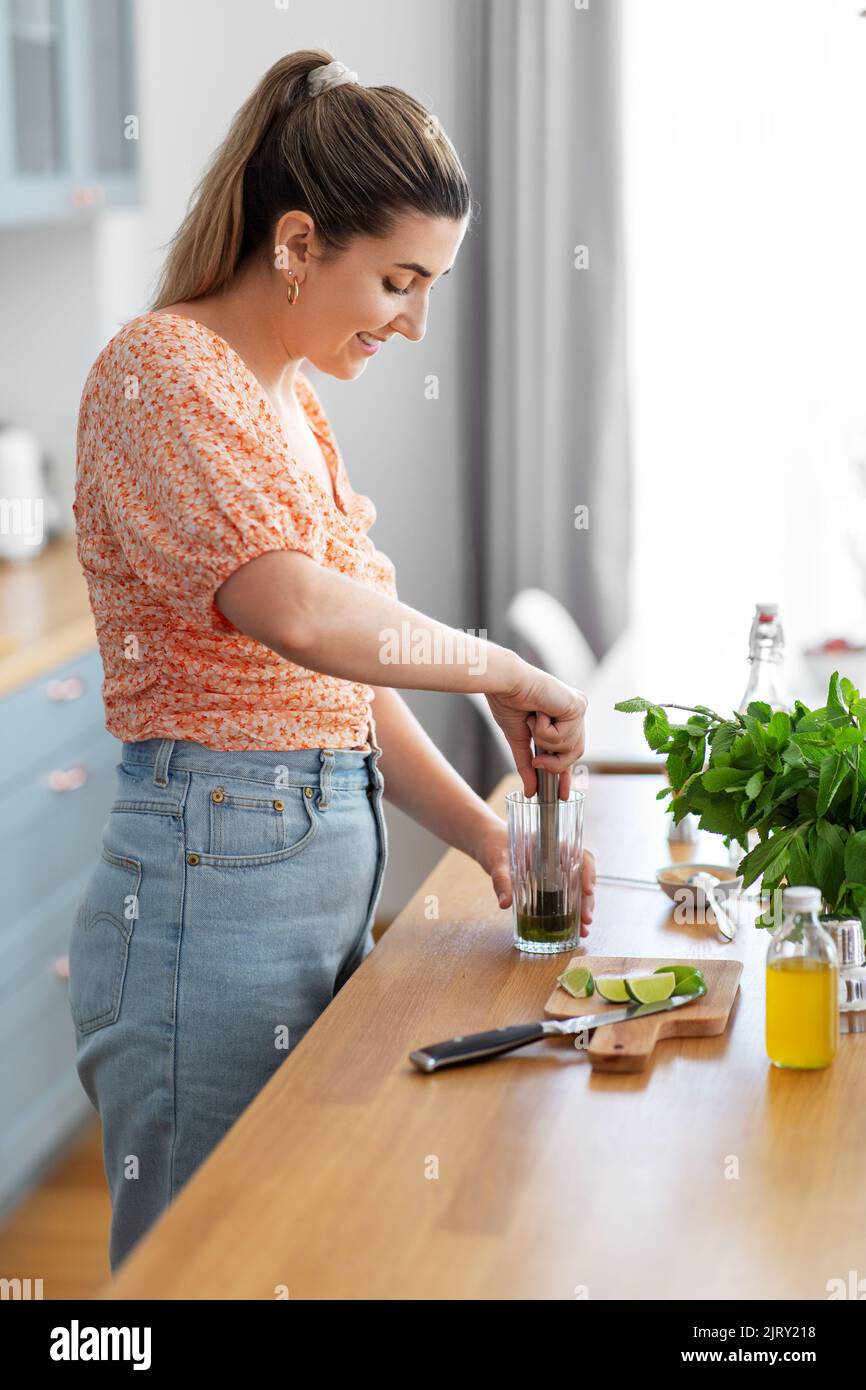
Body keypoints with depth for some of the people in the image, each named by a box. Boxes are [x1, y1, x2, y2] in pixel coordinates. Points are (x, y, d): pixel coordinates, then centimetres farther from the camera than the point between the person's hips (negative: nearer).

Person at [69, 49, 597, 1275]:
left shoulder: (290, 404, 16)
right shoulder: (161, 372, -13)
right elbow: (301, 615, -29)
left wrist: (489, 838, 8)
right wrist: (503, 672, -16)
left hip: (326, 880, 9)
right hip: (214, 887, -9)